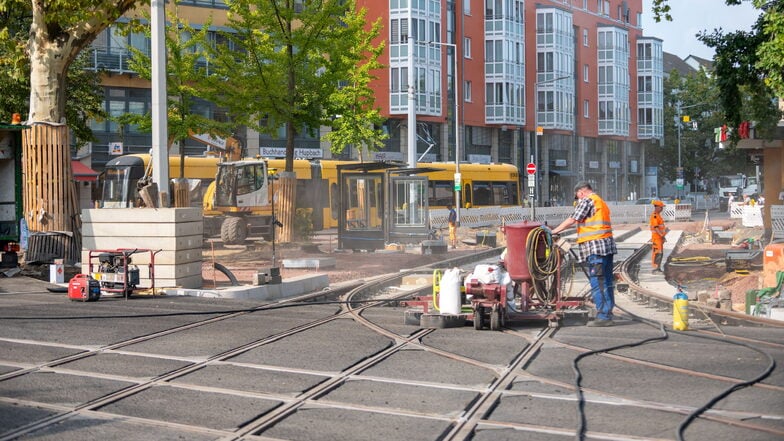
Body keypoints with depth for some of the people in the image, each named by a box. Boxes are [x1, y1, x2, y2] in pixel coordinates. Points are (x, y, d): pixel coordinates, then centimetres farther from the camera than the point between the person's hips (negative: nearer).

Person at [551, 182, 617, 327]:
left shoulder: (587, 201, -5)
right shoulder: (602, 202, 23)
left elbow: (572, 220, -9)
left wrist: (554, 231, -2)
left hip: (595, 246, -10)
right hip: (607, 245, 10)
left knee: (597, 282, -9)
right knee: (607, 281, 11)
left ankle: (603, 316, -11)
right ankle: (608, 313, 15)